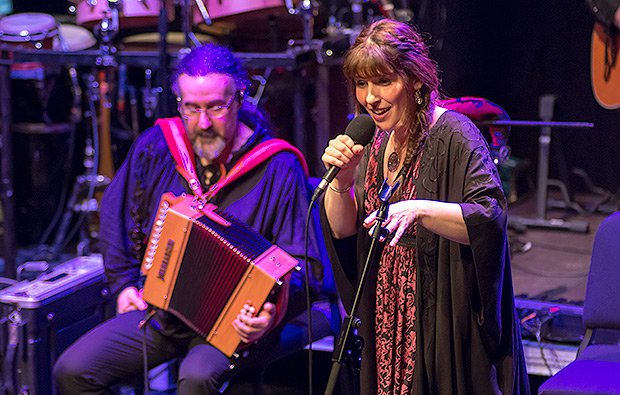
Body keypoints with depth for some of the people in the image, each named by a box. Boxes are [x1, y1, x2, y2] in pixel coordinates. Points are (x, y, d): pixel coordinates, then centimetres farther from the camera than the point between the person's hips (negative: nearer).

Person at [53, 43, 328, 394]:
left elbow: (305, 267, -12)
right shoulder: (156, 146, 2)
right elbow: (116, 211, 20)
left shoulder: (278, 168, -12)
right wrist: (124, 282, 13)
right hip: (161, 311, 5)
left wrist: (271, 314, -31)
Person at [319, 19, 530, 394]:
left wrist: (419, 210, -41)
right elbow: (343, 230, 6)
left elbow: (491, 218, -28)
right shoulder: (377, 139, 6)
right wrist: (341, 181, -14)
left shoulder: (454, 135, -16)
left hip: (450, 323, -6)